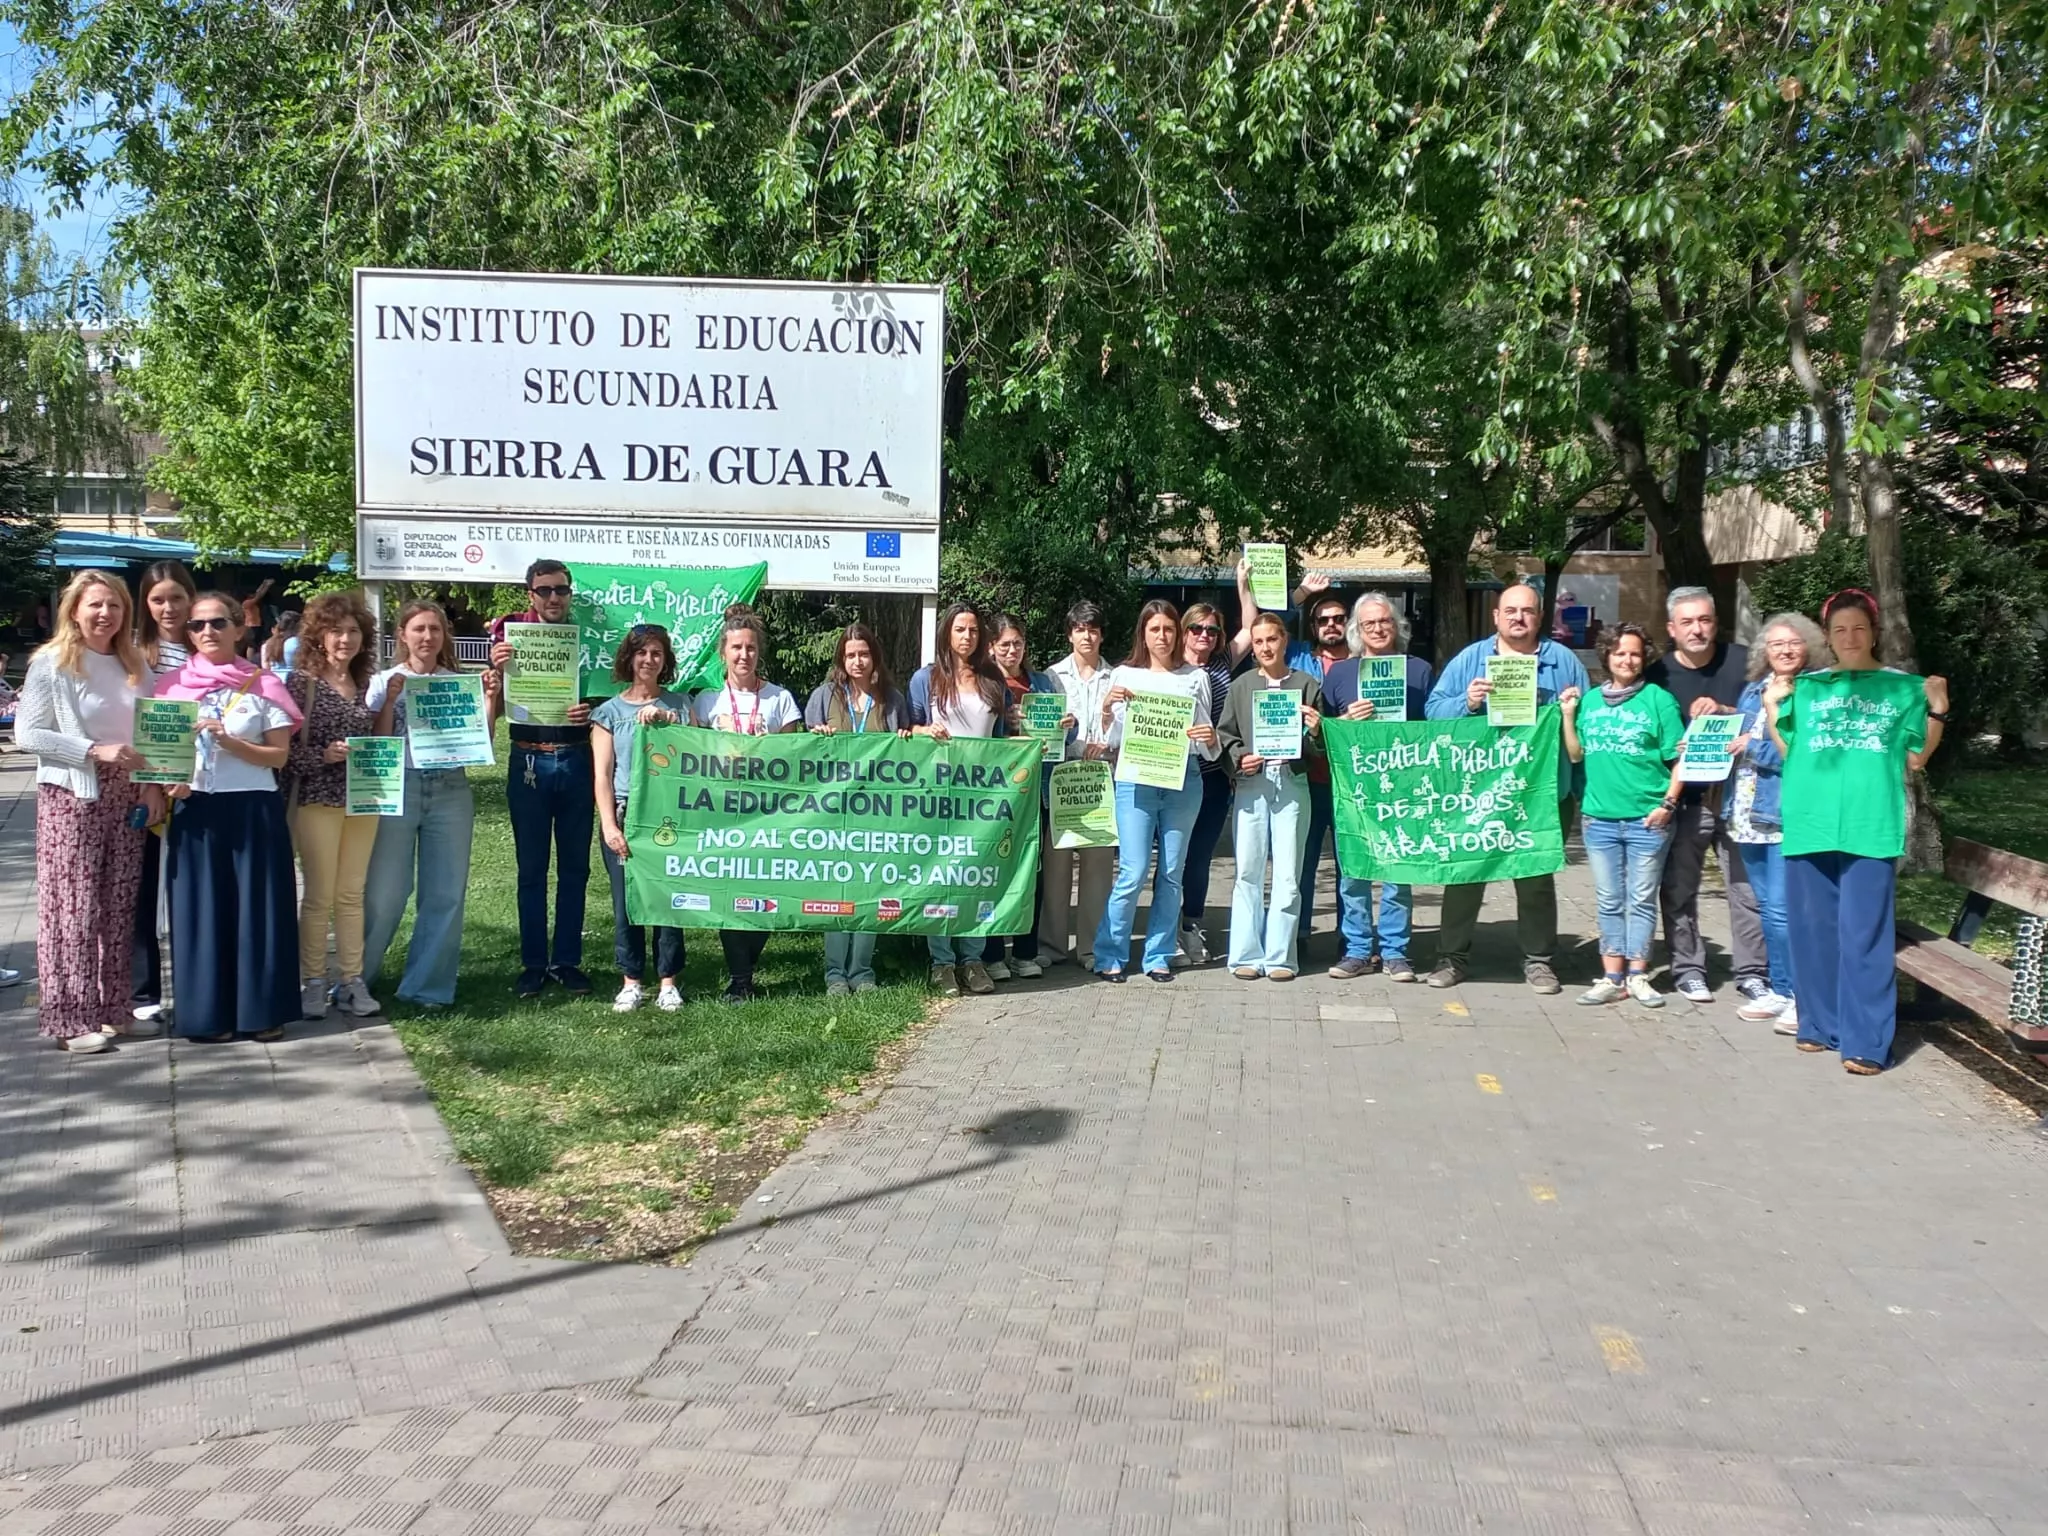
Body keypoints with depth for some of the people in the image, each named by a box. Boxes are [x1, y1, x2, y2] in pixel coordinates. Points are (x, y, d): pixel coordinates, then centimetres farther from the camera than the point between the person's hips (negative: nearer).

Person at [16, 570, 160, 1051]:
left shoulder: (135, 665, 10)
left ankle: (113, 1008, 17)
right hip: (72, 797, -5)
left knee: (119, 906, 8)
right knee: (75, 907, -4)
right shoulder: (51, 663, -6)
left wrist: (153, 785, 2)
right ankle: (72, 1018, 1)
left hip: (127, 797, 5)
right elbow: (28, 733, -10)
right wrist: (95, 750, -19)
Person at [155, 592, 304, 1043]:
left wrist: (230, 742, -16)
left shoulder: (262, 685, 3)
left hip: (254, 809, -1)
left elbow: (279, 756, -2)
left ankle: (262, 1010, 10)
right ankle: (208, 1013, 12)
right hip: (195, 812, 2)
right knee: (201, 909, 3)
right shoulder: (173, 685, 8)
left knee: (257, 905, 2)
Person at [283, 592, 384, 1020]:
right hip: (317, 800, -5)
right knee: (319, 895, 0)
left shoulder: (365, 685, 11)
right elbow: (285, 749, -9)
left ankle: (352, 980, 13)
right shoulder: (300, 683, -5)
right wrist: (324, 755, -21)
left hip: (362, 799, 5)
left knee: (352, 894, 8)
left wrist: (389, 703, 3)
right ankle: (312, 982, 9)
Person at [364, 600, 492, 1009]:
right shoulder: (385, 681, 4)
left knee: (445, 894, 3)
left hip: (451, 791, 2)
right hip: (397, 788, -2)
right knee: (385, 892, -1)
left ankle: (427, 987, 13)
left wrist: (490, 699, -5)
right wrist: (390, 701, -12)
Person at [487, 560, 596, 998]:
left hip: (576, 761, 1)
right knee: (531, 868, 6)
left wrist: (591, 712, -14)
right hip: (529, 761, -1)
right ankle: (533, 964, 14)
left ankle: (567, 961, 17)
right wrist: (497, 669, -18)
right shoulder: (510, 635, 2)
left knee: (575, 867, 7)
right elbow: (495, 708, 1)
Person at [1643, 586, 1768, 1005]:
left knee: (1748, 888, 2)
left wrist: (1727, 711, -16)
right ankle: (1688, 969, 17)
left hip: (1737, 794, 0)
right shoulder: (1658, 676, 2)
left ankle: (1752, 972, 12)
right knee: (1679, 889, 5)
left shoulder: (1742, 662, 1)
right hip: (1683, 798, 0)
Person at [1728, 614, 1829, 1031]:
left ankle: (1804, 996, 0)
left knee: (1783, 910, -11)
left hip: (1788, 817, -7)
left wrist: (1755, 747, -16)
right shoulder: (1753, 691, 16)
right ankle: (1780, 991, 24)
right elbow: (1736, 742, 22)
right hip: (1749, 816, 7)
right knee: (1768, 908, 14)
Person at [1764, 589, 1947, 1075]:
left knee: (1864, 934, -5)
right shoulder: (1807, 686, 12)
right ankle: (1821, 1024, 19)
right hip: (1810, 823, 3)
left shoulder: (1902, 687, 8)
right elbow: (1786, 752, 14)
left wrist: (1937, 712, -2)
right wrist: (1772, 708, 5)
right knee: (1814, 929, 7)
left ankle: (1866, 1042, -3)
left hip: (1870, 826, -2)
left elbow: (1916, 758, 9)